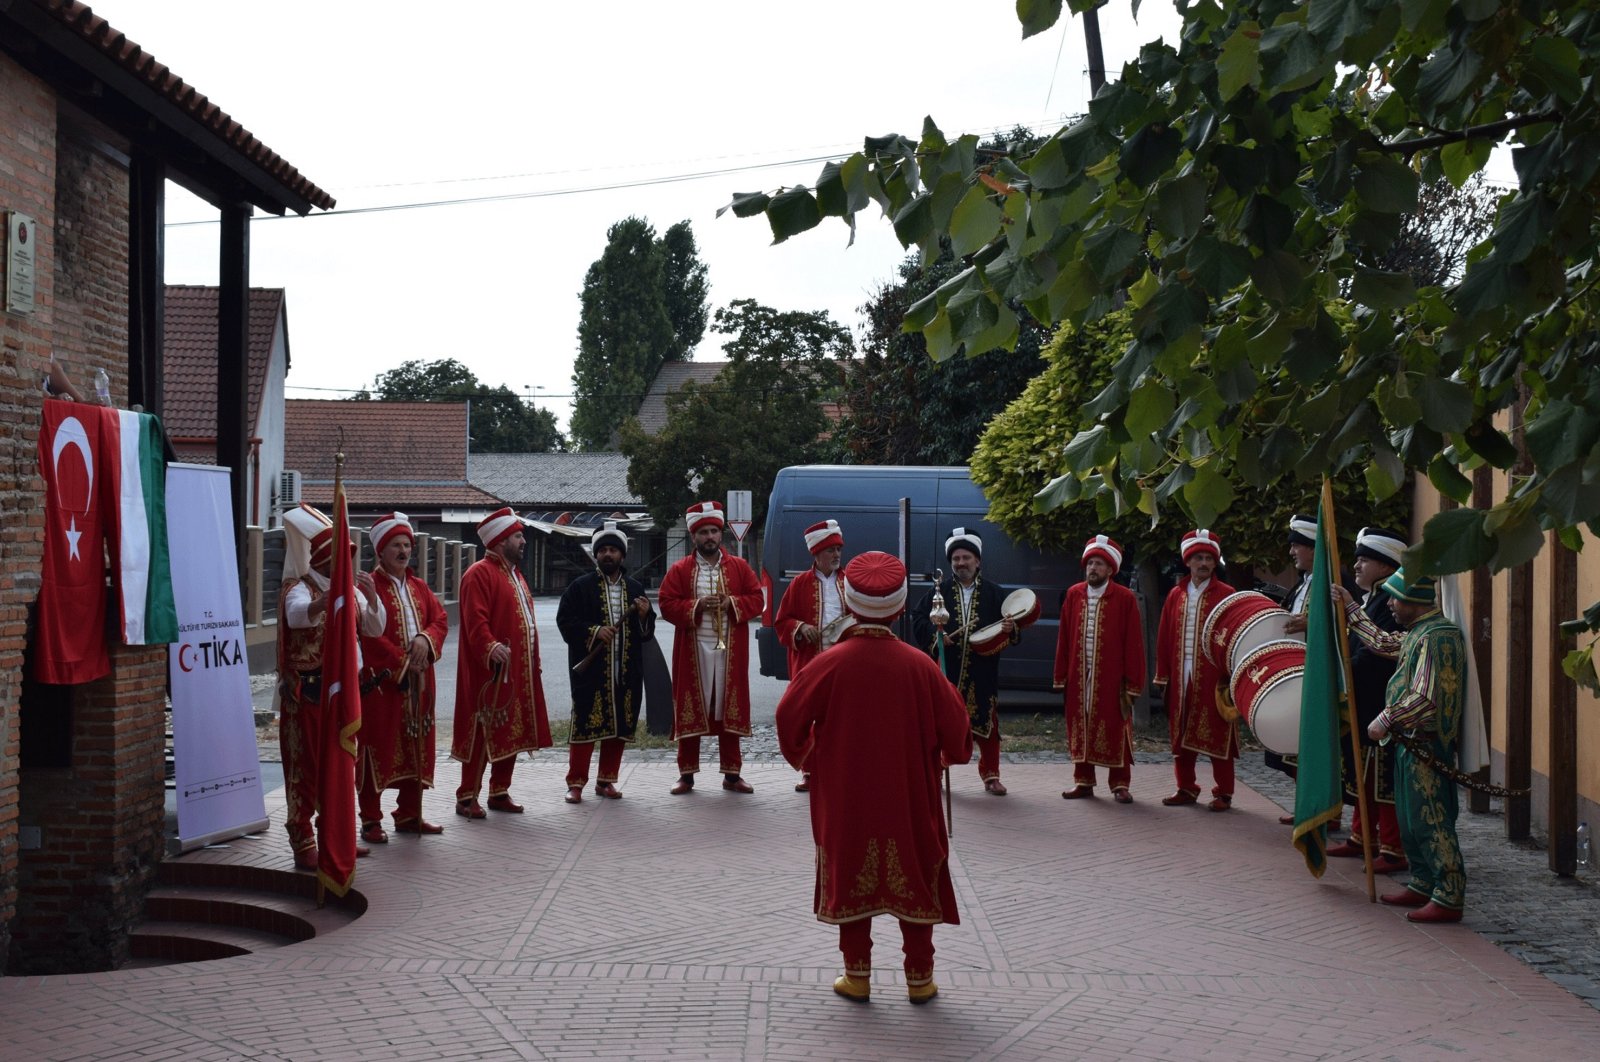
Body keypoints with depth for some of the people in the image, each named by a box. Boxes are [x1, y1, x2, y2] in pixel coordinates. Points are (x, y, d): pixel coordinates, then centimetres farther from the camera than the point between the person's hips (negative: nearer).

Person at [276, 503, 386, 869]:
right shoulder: (299, 588, -12)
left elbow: (374, 628, 10)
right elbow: (298, 614, -35)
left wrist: (371, 597, -9)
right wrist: (327, 598, -55)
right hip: (308, 691, -7)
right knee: (306, 766, -5)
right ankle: (304, 845, 0)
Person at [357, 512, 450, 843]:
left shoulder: (419, 587, 16)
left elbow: (441, 619, 9)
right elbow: (370, 634, -15)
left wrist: (426, 639, -12)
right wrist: (402, 662, -17)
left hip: (418, 680, 7)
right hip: (382, 680, -7)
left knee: (417, 747, 11)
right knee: (378, 749, -4)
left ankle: (409, 815, 22)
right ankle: (371, 821, 2)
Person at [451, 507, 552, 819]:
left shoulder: (514, 573, 19)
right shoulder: (479, 574, -11)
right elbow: (475, 619, -22)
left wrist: (534, 660, 19)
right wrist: (491, 646, -36)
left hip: (518, 671, 9)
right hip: (490, 672, -9)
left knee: (512, 732, 11)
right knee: (483, 733, -6)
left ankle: (500, 792, 20)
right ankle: (466, 797, 0)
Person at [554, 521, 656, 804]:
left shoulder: (636, 588, 13)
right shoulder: (580, 586, 2)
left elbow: (647, 632, 16)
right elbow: (564, 621, -4)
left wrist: (644, 616, -6)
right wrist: (594, 632, -16)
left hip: (626, 672, 4)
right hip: (590, 670, -4)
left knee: (620, 726, 7)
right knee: (585, 724, -4)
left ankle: (606, 780, 19)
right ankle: (576, 782, 4)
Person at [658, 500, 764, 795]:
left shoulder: (739, 567, 7)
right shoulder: (679, 570, 4)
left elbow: (757, 600, 5)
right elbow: (666, 604, -2)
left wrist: (732, 603, -13)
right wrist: (696, 605, -16)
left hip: (730, 650, 1)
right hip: (693, 650, -1)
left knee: (729, 710, 5)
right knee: (690, 710, 2)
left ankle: (732, 774, 12)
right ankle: (687, 774, 9)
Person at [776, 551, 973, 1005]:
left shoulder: (831, 663, -12)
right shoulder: (919, 666, -10)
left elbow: (790, 716, -9)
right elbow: (954, 725, -4)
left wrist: (801, 754, 11)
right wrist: (954, 753, 18)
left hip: (845, 799, 0)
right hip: (908, 798, 1)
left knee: (851, 878, 12)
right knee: (913, 879, 12)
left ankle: (857, 975, 15)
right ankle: (920, 978, 16)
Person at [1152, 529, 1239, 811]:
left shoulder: (1226, 595, 0)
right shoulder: (1176, 595, 11)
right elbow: (1164, 638, 10)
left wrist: (1229, 677, -10)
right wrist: (1163, 677, 6)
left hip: (1214, 679, -4)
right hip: (1181, 678, 4)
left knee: (1217, 735, 0)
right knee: (1181, 735, 7)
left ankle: (1223, 793, 6)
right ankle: (1186, 789, 18)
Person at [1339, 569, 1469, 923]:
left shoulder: (1437, 637, -21)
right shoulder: (1417, 633, 12)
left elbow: (1425, 699, -27)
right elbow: (1383, 642, 33)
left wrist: (1385, 721, -17)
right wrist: (1351, 609, 38)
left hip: (1427, 745, -10)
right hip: (1411, 743, 10)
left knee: (1431, 822, -6)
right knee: (1410, 819, 17)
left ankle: (1449, 898, -2)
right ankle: (1422, 885, 27)